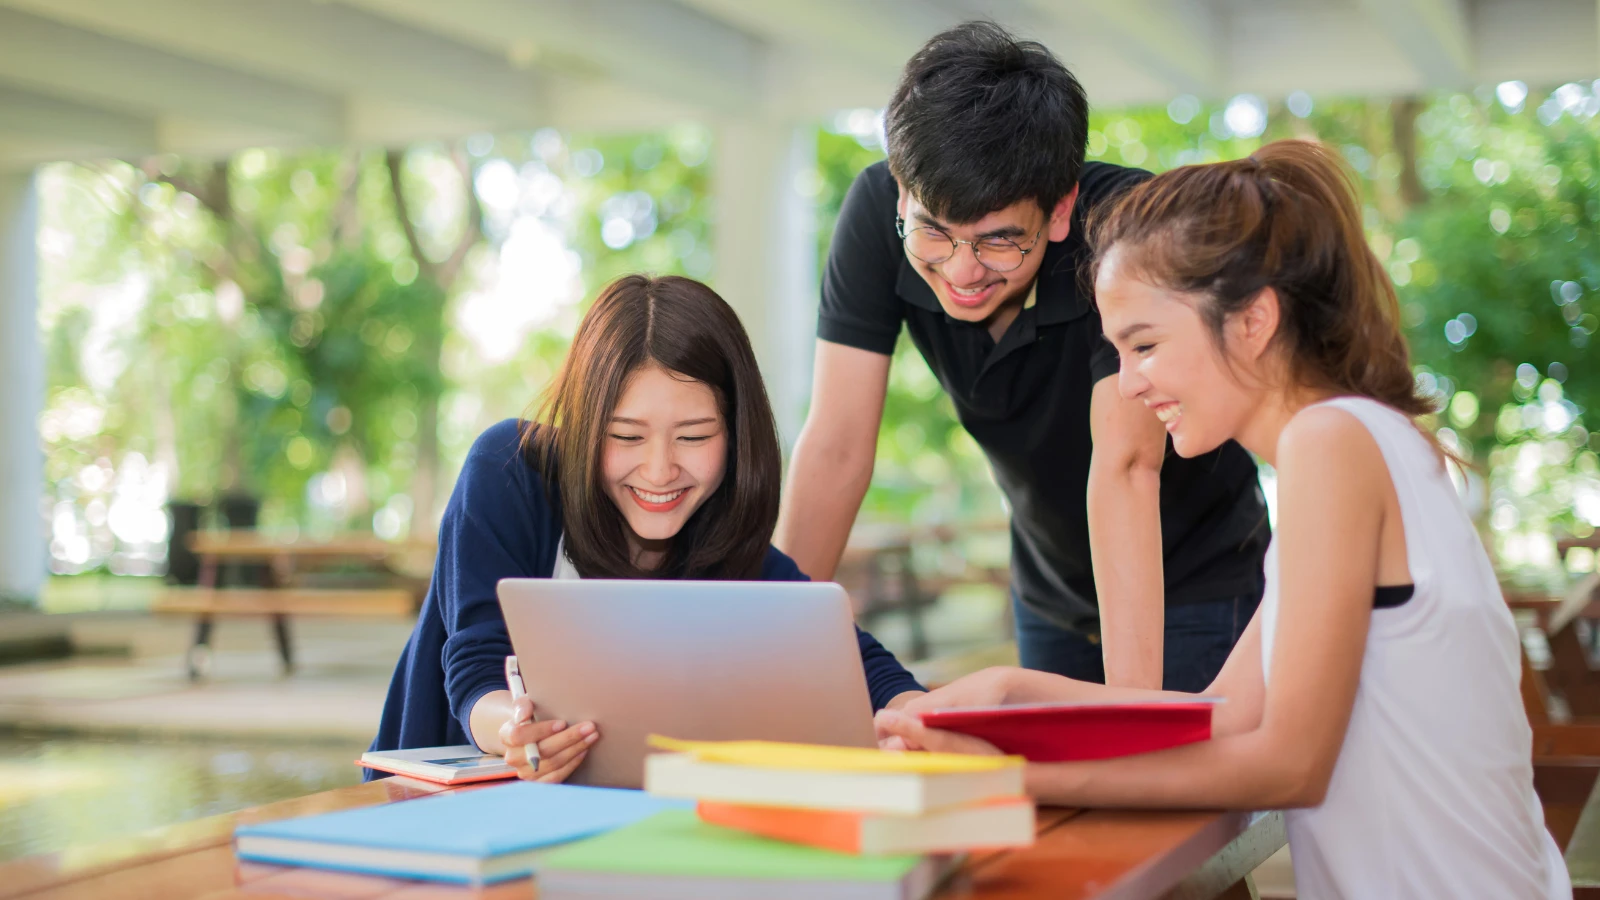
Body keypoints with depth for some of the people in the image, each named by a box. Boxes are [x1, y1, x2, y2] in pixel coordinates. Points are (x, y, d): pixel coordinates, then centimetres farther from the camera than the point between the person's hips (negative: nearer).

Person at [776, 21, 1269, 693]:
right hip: (1050, 588, 4)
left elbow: (1124, 465, -39)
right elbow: (836, 446, -20)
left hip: (1192, 582, -3)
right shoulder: (876, 211, -21)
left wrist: (1131, 699, -46)